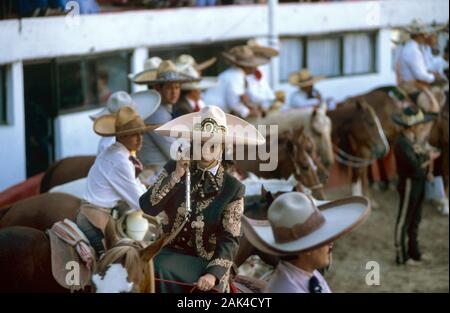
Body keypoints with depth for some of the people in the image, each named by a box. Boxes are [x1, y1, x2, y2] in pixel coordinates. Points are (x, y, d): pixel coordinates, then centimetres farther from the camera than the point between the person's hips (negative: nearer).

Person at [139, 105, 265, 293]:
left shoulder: (233, 189, -4)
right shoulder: (174, 169, 3)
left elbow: (230, 240, -7)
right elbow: (148, 207, -8)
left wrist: (213, 274, -22)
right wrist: (176, 176, -17)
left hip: (206, 261, -2)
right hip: (170, 253, 2)